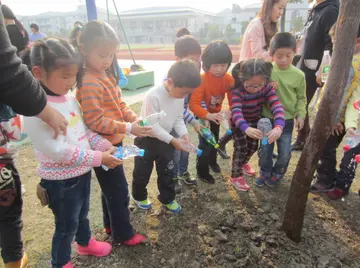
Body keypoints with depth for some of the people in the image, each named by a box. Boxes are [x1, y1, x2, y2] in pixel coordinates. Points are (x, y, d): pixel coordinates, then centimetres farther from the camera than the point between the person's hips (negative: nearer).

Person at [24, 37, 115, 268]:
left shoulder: (70, 100, 0)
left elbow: (86, 131, 8)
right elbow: (58, 150, -29)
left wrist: (105, 145, -8)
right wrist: (98, 158, -27)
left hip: (82, 172, 7)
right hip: (60, 181, -7)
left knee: (82, 214, 29)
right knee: (66, 225, 14)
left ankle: (85, 243, 55)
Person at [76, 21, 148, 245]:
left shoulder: (107, 75, 7)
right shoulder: (89, 83, -22)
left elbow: (120, 103, 11)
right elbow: (95, 122, -25)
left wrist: (134, 118, -7)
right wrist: (128, 128, -26)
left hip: (113, 142, 9)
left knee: (111, 189, 23)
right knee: (119, 191, 5)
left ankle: (112, 225, 42)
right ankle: (123, 234, 24)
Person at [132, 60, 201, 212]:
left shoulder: (180, 95, -6)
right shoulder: (153, 96, -30)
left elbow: (179, 119, 3)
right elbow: (151, 125, -28)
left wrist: (183, 134, -15)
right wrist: (172, 140, -28)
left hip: (166, 140, 6)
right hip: (147, 140, -6)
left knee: (167, 172, 16)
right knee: (142, 172, 13)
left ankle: (167, 198, 36)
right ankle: (139, 197, 38)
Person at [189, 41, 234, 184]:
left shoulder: (229, 79, -17)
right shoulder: (202, 79, -33)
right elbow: (194, 104, -37)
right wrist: (208, 115, -51)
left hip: (216, 113, 6)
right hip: (203, 115, -5)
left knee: (215, 139, 24)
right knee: (205, 143, -6)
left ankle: (212, 161, 52)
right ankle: (202, 171, 18)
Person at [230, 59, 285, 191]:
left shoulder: (268, 88, -26)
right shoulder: (237, 91, -36)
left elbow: (277, 106, -37)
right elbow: (236, 112, -49)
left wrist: (278, 127, -57)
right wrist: (246, 128, -68)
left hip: (255, 121, 5)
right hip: (239, 122, -4)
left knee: (253, 146, 16)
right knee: (241, 147, -9)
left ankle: (243, 163, 46)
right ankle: (236, 176, 9)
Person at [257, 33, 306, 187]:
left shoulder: (299, 75, -6)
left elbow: (301, 98, 3)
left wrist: (300, 115, -6)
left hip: (287, 120, 1)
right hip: (267, 118, 0)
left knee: (285, 152, 6)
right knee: (265, 149, 10)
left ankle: (277, 174, 31)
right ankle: (265, 172, 33)